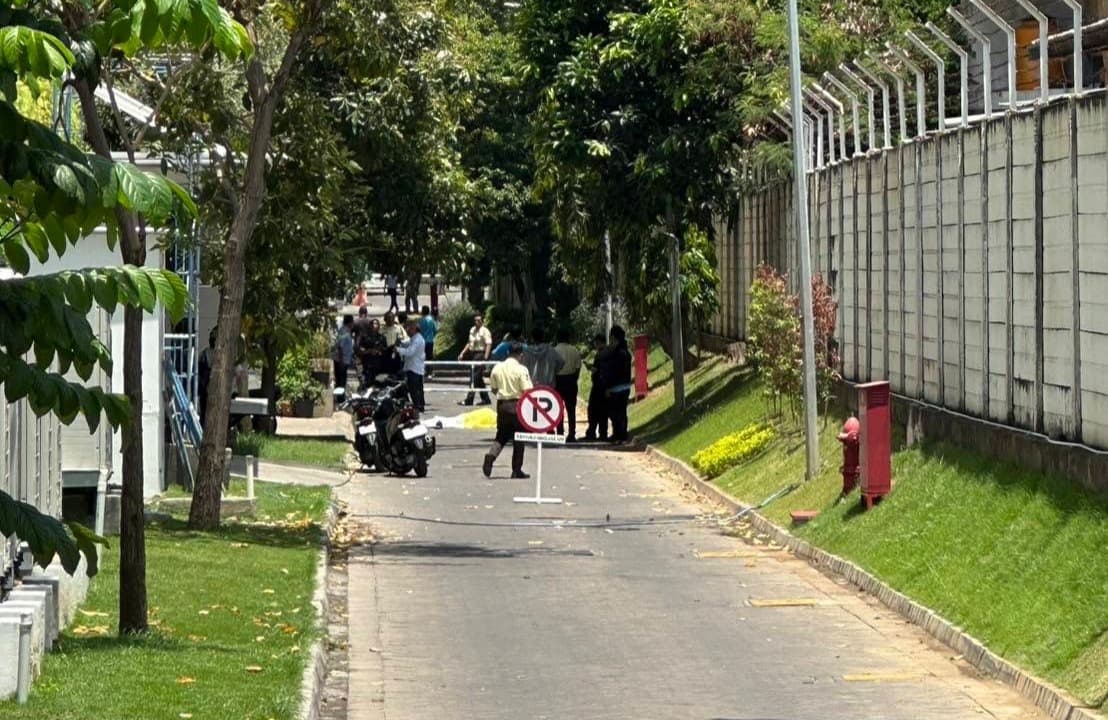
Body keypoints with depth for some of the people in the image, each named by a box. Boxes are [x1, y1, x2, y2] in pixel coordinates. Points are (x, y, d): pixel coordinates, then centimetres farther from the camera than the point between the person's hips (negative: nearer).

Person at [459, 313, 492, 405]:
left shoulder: (485, 331, -9)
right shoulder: (472, 330, 16)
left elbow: (488, 345, -16)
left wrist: (485, 357, -26)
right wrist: (462, 353, 20)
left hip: (480, 354, -9)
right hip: (473, 354, 9)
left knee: (474, 378, -10)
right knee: (479, 380, 11)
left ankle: (468, 400, -10)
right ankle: (485, 399, 18)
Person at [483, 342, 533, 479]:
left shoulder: (497, 368, 3)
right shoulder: (521, 370, -13)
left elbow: (493, 389, 9)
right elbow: (527, 390, -16)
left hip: (502, 404, 4)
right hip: (517, 404, -4)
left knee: (501, 436, 14)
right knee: (518, 438, 7)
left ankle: (490, 457, -13)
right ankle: (517, 470, 10)